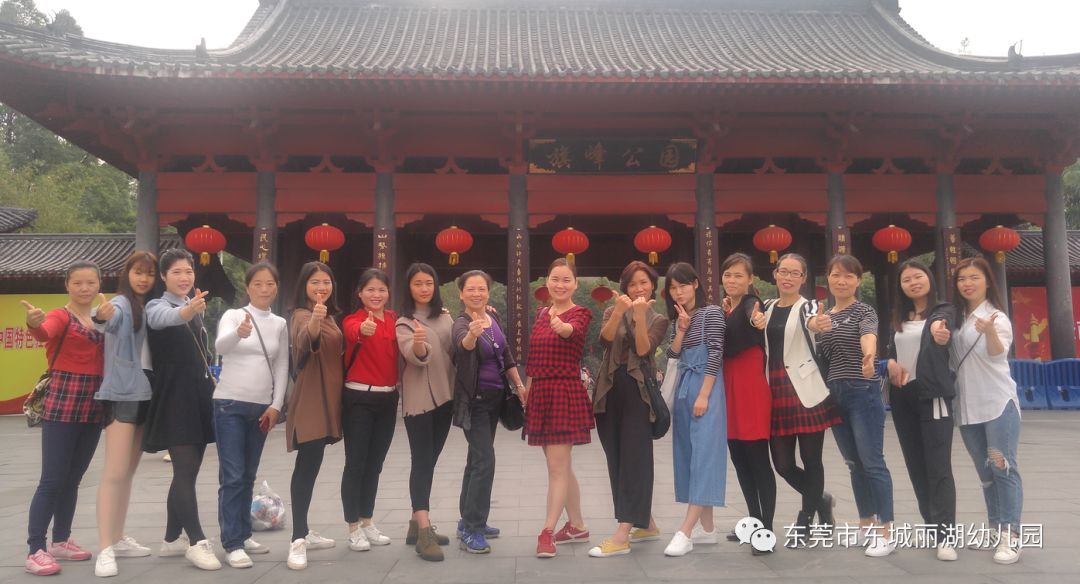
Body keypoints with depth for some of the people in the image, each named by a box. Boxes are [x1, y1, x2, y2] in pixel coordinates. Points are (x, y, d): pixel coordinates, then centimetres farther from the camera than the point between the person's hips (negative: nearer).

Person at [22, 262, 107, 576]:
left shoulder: (102, 318, 13)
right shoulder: (60, 316, -6)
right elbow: (44, 334, -30)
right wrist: (34, 323, -52)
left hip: (93, 408, 6)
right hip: (62, 406, -6)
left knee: (73, 479, 14)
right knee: (52, 480, -6)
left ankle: (61, 540, 25)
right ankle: (35, 550, -1)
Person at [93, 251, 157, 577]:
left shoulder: (149, 308, 13)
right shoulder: (121, 303, -8)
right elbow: (111, 318, -33)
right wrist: (100, 316, -55)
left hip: (145, 394, 8)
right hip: (122, 394, -8)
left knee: (128, 472, 14)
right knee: (115, 473, -10)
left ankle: (118, 539, 24)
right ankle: (105, 550, -9)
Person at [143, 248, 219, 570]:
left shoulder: (196, 309, 13)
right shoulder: (156, 306, -8)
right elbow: (165, 319, -35)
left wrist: (212, 382, 15)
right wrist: (187, 311, -57)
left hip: (199, 397, 7)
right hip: (173, 399, -7)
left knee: (187, 471, 11)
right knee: (185, 471, -11)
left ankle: (172, 539, 20)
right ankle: (197, 541, -7)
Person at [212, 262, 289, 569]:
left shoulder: (280, 324, 7)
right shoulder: (233, 315, -5)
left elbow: (282, 367, 8)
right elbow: (219, 346, -25)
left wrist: (275, 406, -1)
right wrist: (239, 332, -46)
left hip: (261, 407, 4)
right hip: (230, 404, -4)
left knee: (248, 476, 12)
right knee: (232, 476, -7)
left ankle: (243, 535, 23)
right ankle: (232, 544, -2)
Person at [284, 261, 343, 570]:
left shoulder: (330, 316, 14)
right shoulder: (302, 315, -13)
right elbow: (303, 344, -37)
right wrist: (313, 322, -55)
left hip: (327, 399, 9)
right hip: (310, 400, -9)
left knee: (311, 465, 14)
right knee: (307, 466, -11)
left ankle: (304, 532, 22)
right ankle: (298, 540, -10)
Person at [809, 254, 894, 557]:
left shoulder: (864, 311, -6)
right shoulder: (824, 316, 12)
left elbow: (868, 335, -28)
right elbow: (821, 355, 9)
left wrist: (869, 355, -52)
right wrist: (814, 327, -11)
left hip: (863, 394, -6)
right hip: (834, 396, 6)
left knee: (872, 462, -6)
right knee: (854, 463, 13)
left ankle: (886, 531, 1)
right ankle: (866, 523, 25)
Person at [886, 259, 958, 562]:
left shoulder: (944, 310, -4)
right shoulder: (898, 318, 13)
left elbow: (942, 327, -28)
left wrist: (939, 331, -52)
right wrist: (892, 363, -8)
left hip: (932, 394, -6)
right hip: (902, 397, 6)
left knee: (938, 467, -8)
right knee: (916, 466, 11)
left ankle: (945, 536, -4)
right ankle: (932, 526, 22)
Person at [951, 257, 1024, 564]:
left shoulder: (997, 317, -6)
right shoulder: (955, 319, 9)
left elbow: (998, 354, -22)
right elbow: (950, 358, 13)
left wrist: (989, 331, -43)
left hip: (999, 403, -6)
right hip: (967, 407, 6)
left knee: (1003, 467, -8)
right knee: (985, 471, 12)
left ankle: (1011, 535, -4)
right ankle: (996, 529, 22)